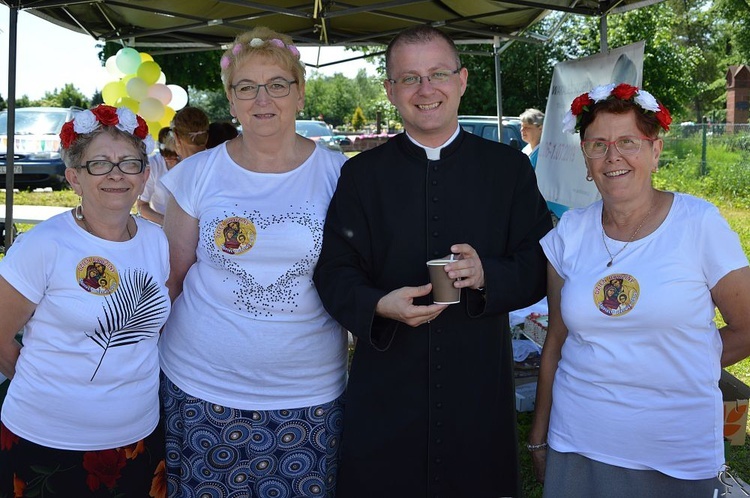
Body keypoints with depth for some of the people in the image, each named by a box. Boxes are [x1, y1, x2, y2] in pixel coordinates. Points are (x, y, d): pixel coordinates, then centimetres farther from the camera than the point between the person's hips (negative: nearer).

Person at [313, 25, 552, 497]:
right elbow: (334, 272, 0)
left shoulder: (509, 167, 3)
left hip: (480, 387, 1)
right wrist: (378, 305, -20)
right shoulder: (361, 174, 3)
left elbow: (540, 268, 1)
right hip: (386, 386, 0)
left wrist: (487, 275, -18)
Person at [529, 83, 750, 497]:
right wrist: (539, 436, 9)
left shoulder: (700, 223, -8)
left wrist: (676, 368, 4)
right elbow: (556, 342, 6)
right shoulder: (569, 232, 0)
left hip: (677, 452, -2)